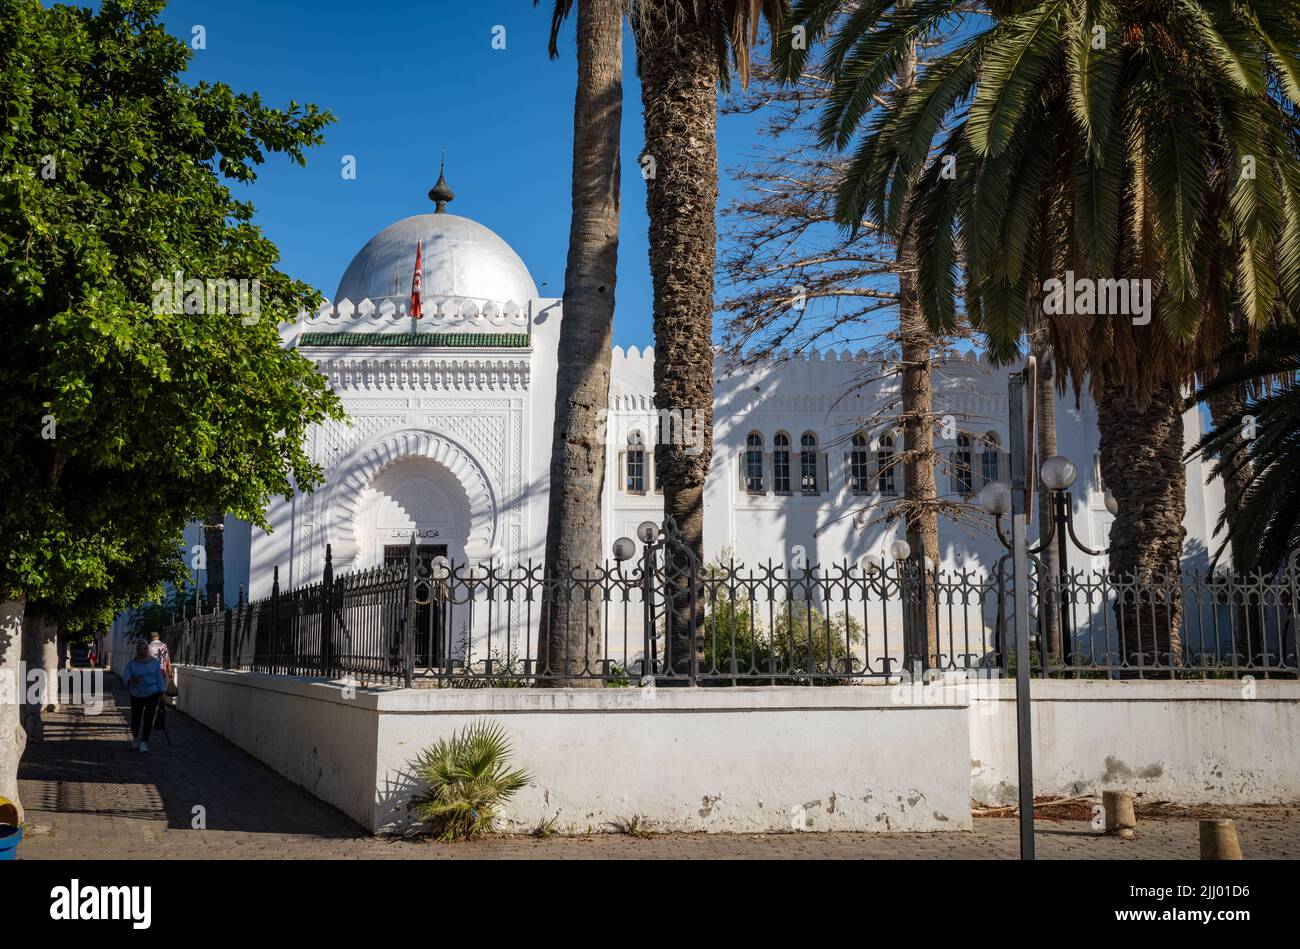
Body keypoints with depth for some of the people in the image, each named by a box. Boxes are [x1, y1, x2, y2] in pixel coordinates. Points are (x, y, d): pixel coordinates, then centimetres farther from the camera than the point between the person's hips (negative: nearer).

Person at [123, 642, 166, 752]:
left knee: (148, 719, -11)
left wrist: (161, 692, 0)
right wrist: (131, 680, -34)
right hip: (137, 695, 0)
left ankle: (144, 742, -6)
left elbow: (159, 678, 4)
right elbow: (125, 677, -11)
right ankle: (135, 736, 38)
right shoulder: (132, 664, -3)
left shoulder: (155, 663, 1)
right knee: (136, 718, 7)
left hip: (152, 694, 0)